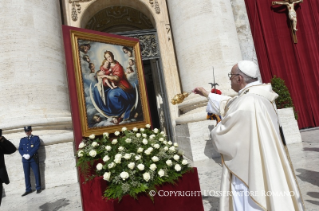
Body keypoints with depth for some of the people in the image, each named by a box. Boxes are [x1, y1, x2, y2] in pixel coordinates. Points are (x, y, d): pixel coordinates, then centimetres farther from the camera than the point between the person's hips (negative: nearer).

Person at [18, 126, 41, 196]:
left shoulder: (36, 138, 7)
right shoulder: (22, 139, 17)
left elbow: (36, 147, -5)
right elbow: (20, 149, 10)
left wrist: (29, 155, -15)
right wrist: (24, 155, -10)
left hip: (33, 158, -3)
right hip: (25, 159, 3)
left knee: (36, 173, -1)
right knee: (26, 174, 5)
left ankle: (38, 188, 9)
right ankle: (28, 189, 13)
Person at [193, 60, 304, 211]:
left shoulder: (246, 104, -27)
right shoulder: (260, 95, 2)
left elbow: (221, 134, -20)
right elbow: (230, 104, 17)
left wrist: (215, 132, 4)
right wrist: (207, 95, 25)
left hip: (250, 169, -9)